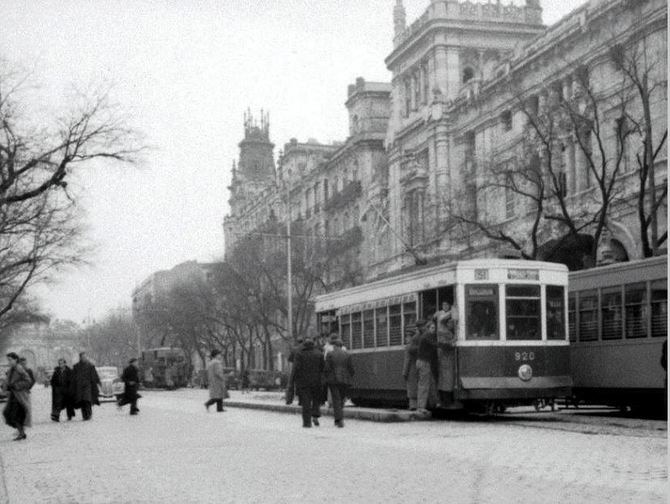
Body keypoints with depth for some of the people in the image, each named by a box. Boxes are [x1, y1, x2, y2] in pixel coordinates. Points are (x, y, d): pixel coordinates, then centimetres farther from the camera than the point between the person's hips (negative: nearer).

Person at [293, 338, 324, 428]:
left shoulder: (299, 354, -2)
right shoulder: (319, 354, 4)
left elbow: (297, 367, -11)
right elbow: (323, 367, -2)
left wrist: (295, 379, -3)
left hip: (303, 381, -1)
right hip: (317, 381, 1)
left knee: (306, 402, 2)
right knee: (316, 399, 18)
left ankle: (307, 422, -1)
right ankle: (315, 416, -1)